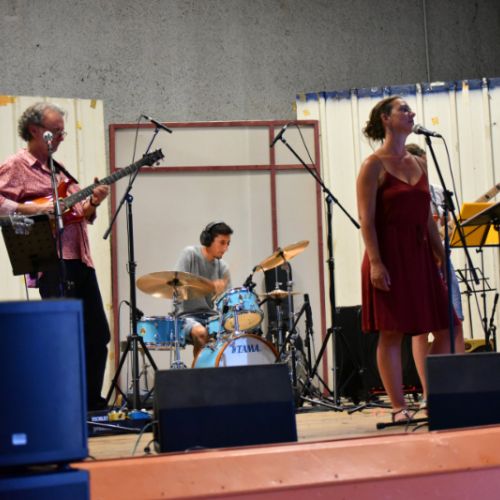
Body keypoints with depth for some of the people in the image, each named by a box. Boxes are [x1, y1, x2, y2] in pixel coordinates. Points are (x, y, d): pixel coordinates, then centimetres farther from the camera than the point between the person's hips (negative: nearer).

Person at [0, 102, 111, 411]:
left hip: (80, 259, 8)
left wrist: (92, 203, 6)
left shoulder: (58, 168, 23)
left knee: (97, 336, 9)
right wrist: (36, 209, -23)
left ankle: (91, 401, 20)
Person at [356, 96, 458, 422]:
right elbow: (366, 218, -10)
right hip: (390, 254, -7)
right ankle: (399, 408, 1)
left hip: (420, 254, 7)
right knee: (392, 333, -4)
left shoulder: (419, 164, 16)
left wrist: (441, 256, 12)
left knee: (446, 328, 3)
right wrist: (375, 262, -19)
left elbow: (427, 217, 17)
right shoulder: (374, 166, -4)